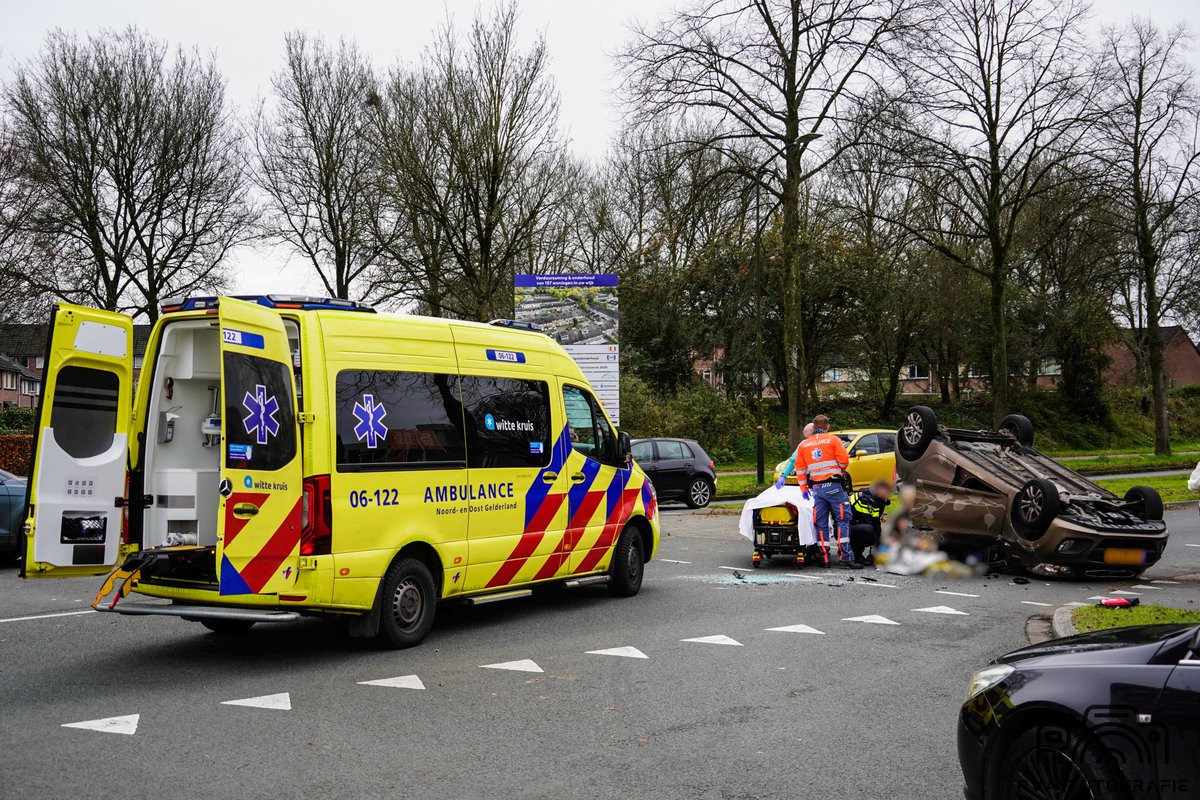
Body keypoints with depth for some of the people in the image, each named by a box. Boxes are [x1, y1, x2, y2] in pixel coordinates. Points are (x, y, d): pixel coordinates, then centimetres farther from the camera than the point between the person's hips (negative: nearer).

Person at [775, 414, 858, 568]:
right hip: (834, 485, -4)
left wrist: (804, 489, 18)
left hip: (816, 488, 4)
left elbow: (799, 469, 12)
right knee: (842, 520, -2)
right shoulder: (832, 440, -1)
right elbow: (844, 460, -6)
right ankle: (845, 557, -9)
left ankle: (824, 558, 6)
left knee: (821, 523, 8)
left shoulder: (803, 445, 12)